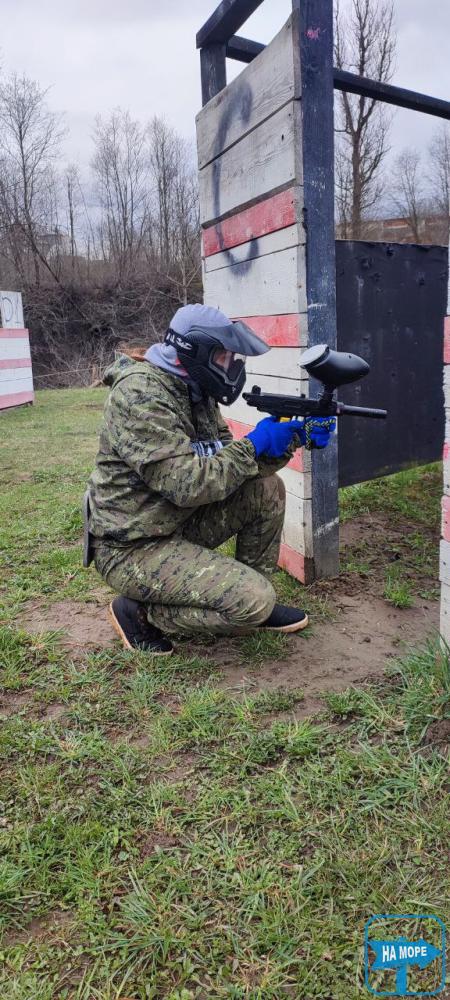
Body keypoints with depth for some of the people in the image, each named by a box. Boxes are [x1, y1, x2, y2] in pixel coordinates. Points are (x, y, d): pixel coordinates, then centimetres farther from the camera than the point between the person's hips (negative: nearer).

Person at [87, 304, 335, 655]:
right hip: (134, 548, -9)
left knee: (267, 489, 1)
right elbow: (187, 484, -29)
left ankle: (257, 600, 12)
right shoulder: (141, 395, -23)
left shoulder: (194, 388, 5)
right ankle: (140, 611, 0)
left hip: (180, 522, 9)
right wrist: (253, 445, -19)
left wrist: (289, 440, -8)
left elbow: (227, 460, 7)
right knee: (255, 601, -18)